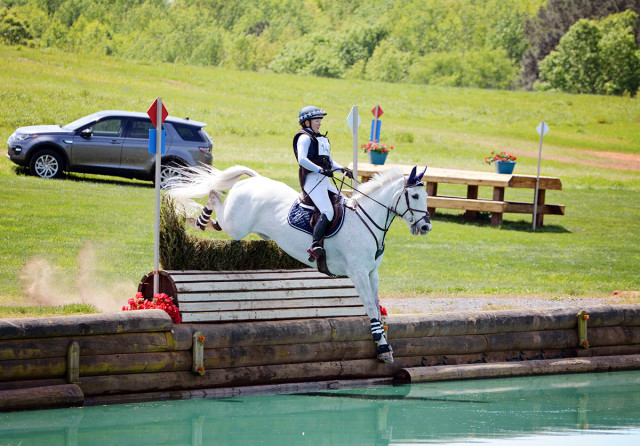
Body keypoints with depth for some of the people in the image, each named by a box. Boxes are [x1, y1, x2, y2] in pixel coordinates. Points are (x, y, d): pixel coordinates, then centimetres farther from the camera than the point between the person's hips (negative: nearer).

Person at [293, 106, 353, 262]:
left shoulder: (321, 139, 25)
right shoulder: (305, 138, -4)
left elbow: (329, 161, 25)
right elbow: (302, 159, -19)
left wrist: (342, 169, 6)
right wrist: (320, 170, -28)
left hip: (325, 181, 10)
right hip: (312, 179, -10)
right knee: (328, 212, -25)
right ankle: (315, 246, -30)